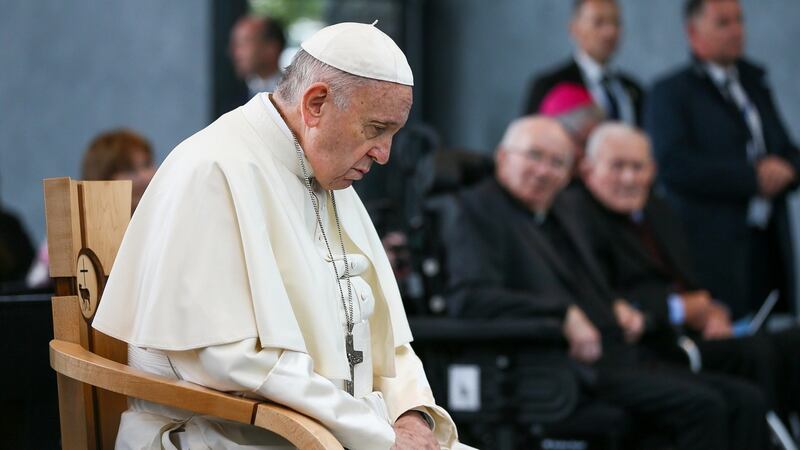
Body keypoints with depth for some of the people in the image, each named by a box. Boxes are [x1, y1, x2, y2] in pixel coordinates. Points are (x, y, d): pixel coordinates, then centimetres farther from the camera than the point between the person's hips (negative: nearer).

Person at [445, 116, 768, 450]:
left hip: (620, 356, 9)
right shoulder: (480, 208, -3)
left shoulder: (561, 212, 23)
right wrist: (565, 313, -22)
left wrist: (619, 309, 9)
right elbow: (469, 297, -18)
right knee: (700, 405, -25)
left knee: (745, 400, -6)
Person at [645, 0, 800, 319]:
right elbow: (674, 165, -14)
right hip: (712, 251, -6)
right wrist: (753, 177, -14)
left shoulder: (755, 83, 20)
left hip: (770, 245, 6)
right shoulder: (670, 93, 0)